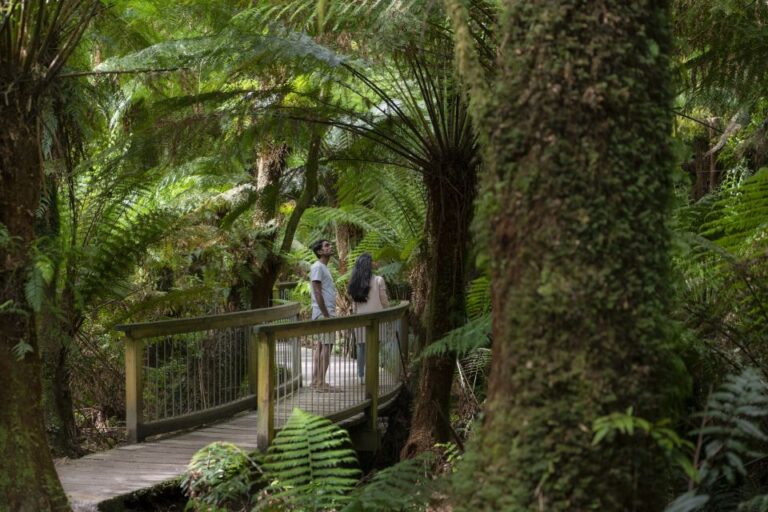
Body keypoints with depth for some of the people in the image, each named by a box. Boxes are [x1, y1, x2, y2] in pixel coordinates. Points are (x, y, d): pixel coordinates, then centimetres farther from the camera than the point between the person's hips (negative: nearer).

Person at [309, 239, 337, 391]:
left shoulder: (324, 268, 20)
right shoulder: (317, 267, -10)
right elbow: (317, 292, -17)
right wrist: (326, 315, -20)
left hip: (327, 313, 10)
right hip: (323, 313, -10)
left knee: (320, 346, 9)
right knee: (326, 346, -10)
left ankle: (316, 380, 11)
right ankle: (321, 382, -11)